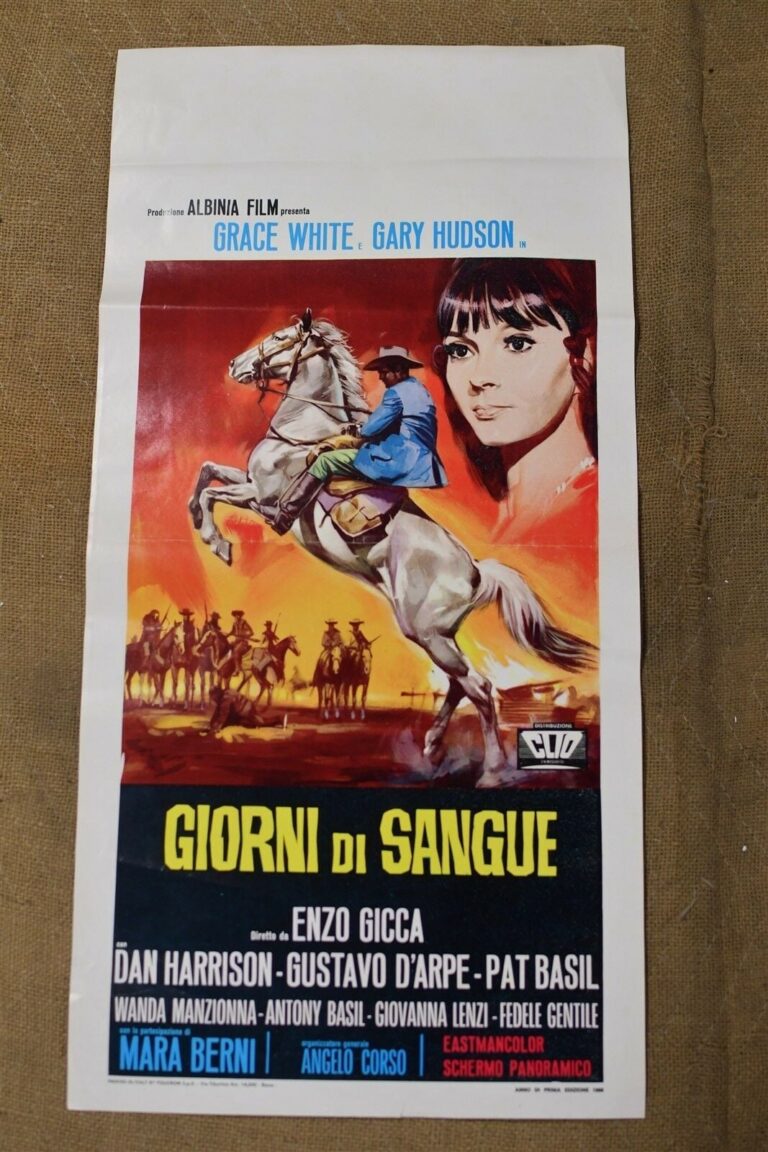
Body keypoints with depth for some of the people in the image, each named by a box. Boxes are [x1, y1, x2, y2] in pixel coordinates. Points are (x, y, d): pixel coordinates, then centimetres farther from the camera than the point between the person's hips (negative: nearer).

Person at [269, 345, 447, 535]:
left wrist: (359, 431, 10)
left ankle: (284, 515, -4)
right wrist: (362, 431, 10)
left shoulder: (397, 392, -11)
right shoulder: (417, 388, 18)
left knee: (325, 460, -5)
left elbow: (370, 430, -12)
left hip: (399, 461, -10)